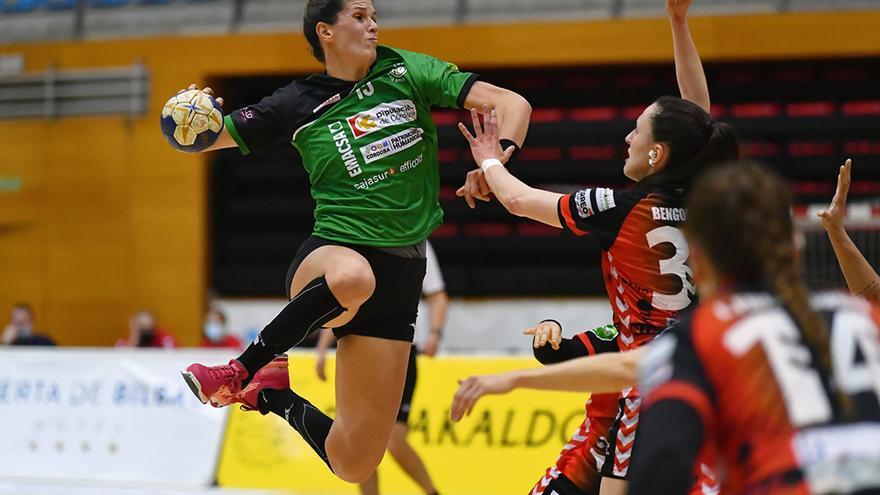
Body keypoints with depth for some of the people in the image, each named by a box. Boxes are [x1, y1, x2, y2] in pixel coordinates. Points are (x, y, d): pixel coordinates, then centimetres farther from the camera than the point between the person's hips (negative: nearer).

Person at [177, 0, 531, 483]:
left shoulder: (406, 72, 4)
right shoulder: (299, 104, 2)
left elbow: (512, 105, 0)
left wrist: (496, 159, -20)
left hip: (399, 276, 2)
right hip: (329, 256, -2)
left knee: (353, 463, -3)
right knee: (353, 276, -44)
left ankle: (271, 396, 27)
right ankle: (241, 369, -23)